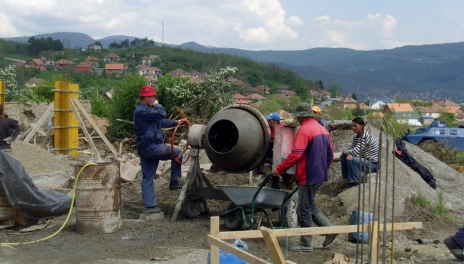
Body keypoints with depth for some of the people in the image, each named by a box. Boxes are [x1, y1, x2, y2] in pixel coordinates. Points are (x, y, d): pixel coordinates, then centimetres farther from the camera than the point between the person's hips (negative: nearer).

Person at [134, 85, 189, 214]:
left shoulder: (145, 110, 20)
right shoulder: (142, 110, -14)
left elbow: (161, 121, 25)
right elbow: (162, 114, -22)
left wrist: (177, 122, 19)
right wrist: (157, 105, -1)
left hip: (146, 149, 11)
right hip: (151, 147, -11)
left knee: (147, 178, 9)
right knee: (177, 153, 3)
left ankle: (149, 206, 12)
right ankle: (175, 182, 10)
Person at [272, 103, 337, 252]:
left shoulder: (304, 130, -16)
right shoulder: (323, 130, 12)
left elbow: (295, 154, -24)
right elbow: (330, 154, 17)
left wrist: (279, 169, -18)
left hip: (308, 176, -9)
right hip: (320, 175, 9)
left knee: (304, 210, 0)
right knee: (309, 205, 22)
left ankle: (306, 244, 7)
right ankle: (329, 228, 16)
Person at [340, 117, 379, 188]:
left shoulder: (366, 136, -25)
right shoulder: (355, 136, 4)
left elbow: (355, 151, -30)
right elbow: (352, 148, 6)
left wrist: (344, 152, -13)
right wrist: (349, 154, -19)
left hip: (373, 164, -9)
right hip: (364, 160, 9)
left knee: (352, 160, -29)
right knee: (343, 157, 2)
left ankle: (355, 183, -17)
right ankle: (348, 179, 12)